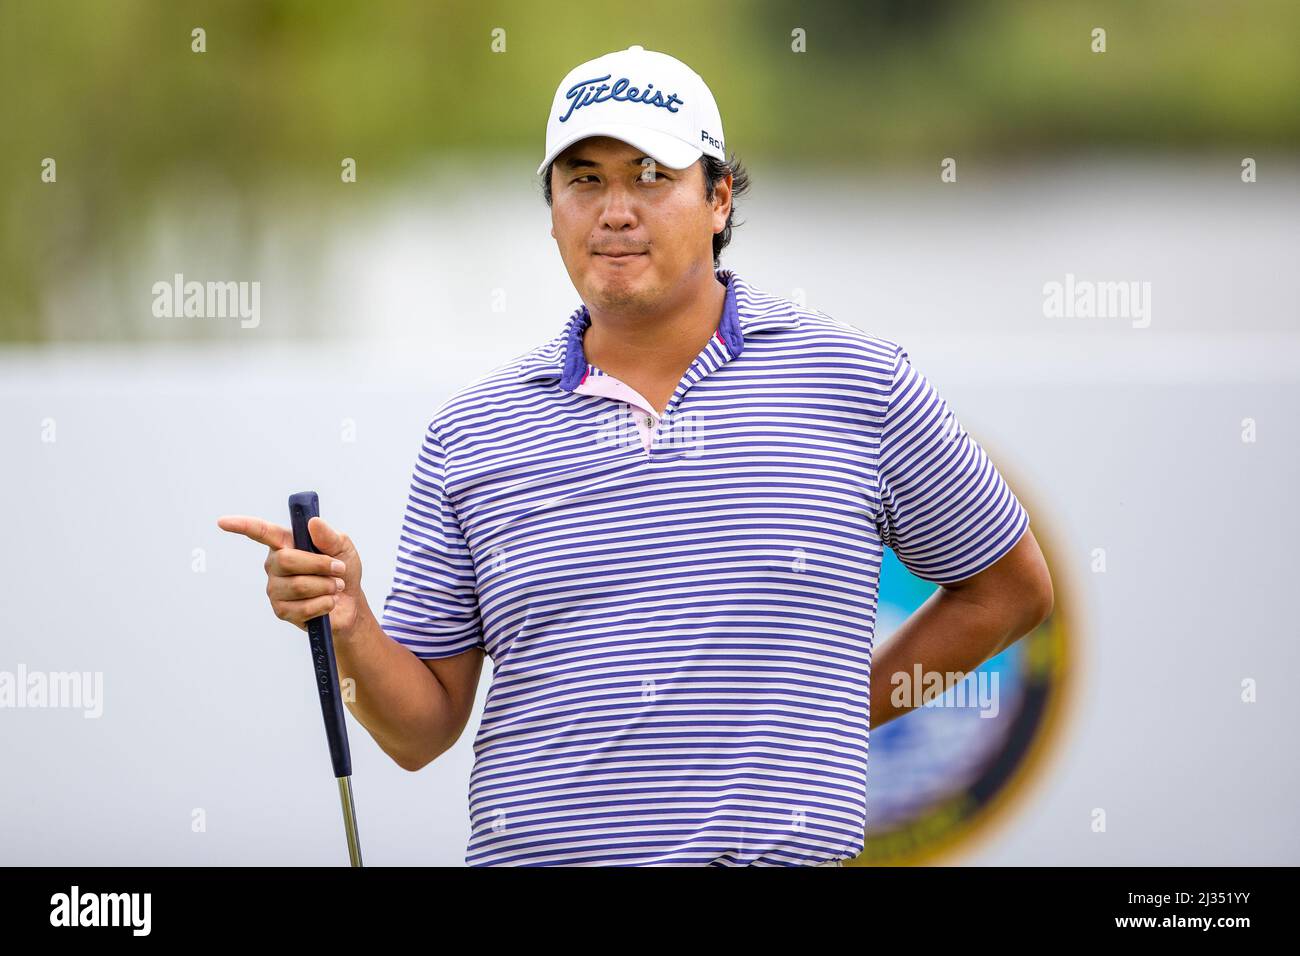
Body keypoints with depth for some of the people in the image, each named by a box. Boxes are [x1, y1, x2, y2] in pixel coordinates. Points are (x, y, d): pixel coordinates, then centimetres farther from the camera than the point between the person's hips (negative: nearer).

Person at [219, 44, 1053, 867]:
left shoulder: (859, 381, 3)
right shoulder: (468, 432, 8)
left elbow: (1013, 590, 13)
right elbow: (422, 730, 7)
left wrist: (844, 710, 8)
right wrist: (348, 623, -11)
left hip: (774, 852, -1)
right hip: (529, 851, 1)